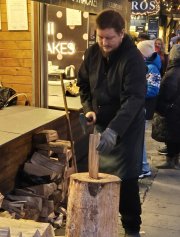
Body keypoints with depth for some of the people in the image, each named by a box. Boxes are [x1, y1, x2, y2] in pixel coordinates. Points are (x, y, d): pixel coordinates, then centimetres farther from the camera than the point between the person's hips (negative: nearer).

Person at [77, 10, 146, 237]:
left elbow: (133, 98, -31)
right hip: (101, 124, 6)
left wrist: (114, 129, -42)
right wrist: (88, 108, -5)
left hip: (126, 127, -5)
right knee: (100, 174, 12)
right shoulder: (92, 53, -2)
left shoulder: (133, 59, -21)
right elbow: (83, 83, 12)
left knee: (126, 178, -3)